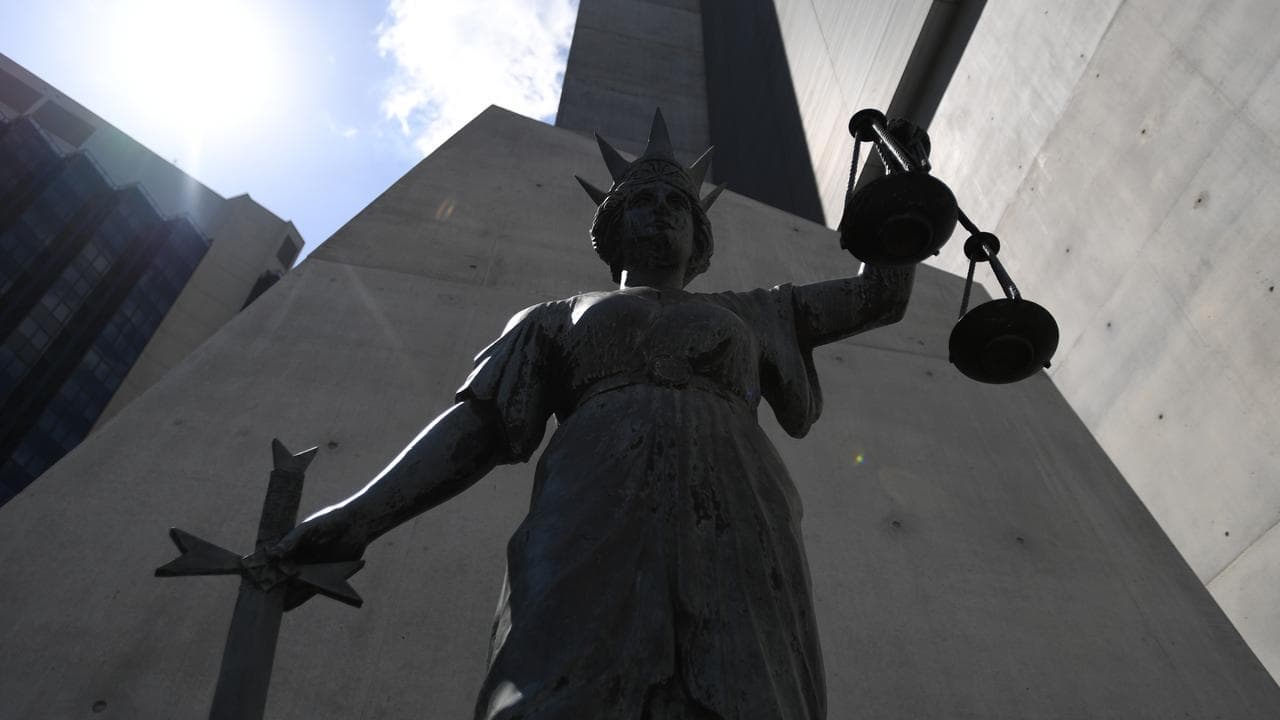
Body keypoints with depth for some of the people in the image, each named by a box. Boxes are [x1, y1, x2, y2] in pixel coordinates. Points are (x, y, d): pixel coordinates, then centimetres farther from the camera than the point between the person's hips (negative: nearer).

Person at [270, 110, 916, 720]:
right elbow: (477, 424, 14)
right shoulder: (558, 319, 28)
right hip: (593, 534, -1)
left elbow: (881, 291, 39)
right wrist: (356, 517, 1)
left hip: (740, 545, 2)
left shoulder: (747, 315, 33)